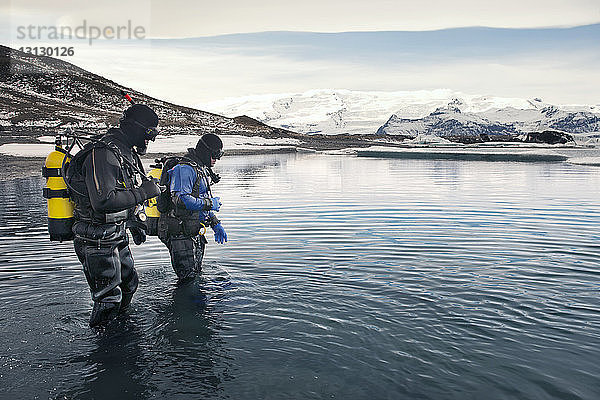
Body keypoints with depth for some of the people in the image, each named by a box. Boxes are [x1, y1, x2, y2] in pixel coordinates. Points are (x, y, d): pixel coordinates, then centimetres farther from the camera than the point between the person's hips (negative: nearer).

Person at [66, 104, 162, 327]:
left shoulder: (127, 154, 12)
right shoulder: (103, 154, -22)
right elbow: (103, 201, -33)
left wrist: (133, 222, 18)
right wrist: (143, 192, -25)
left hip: (117, 236, 10)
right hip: (97, 241, -10)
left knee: (129, 284, 22)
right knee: (108, 299, -2)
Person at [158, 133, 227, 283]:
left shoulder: (201, 170, 18)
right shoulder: (185, 169, -16)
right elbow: (180, 199, -28)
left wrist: (216, 224, 17)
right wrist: (209, 203, -17)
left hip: (193, 231, 10)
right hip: (180, 233, -10)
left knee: (196, 273, 18)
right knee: (188, 277, -6)